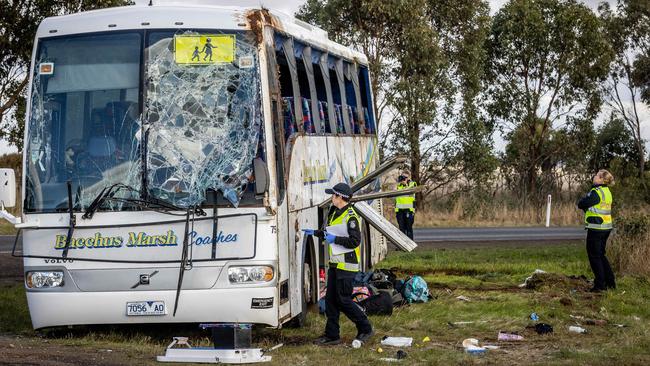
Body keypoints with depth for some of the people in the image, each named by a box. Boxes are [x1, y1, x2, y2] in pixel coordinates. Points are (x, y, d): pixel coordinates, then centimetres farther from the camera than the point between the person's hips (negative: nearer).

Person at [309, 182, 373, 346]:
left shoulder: (351, 216, -16)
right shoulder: (334, 213, 14)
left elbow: (355, 241, -22)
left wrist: (335, 239, -22)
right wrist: (316, 233, 19)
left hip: (346, 265, -9)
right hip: (335, 263, 9)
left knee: (343, 300, -5)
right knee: (330, 300, 9)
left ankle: (365, 329, 8)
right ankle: (332, 335, 15)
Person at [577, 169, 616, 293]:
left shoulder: (596, 192, -18)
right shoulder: (607, 191, 11)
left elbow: (581, 204, -15)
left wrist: (584, 198, 4)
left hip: (596, 228, -9)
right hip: (606, 227, 9)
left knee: (594, 256, -1)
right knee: (601, 255, 18)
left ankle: (600, 285, 1)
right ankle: (610, 282, 20)